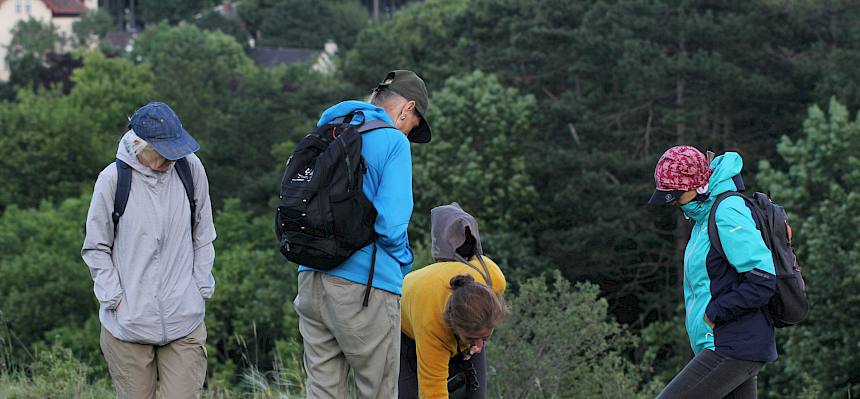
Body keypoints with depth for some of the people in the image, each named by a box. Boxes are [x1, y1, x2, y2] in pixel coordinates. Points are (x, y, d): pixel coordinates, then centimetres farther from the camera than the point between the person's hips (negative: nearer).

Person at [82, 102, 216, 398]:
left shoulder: (190, 168, 0)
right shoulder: (112, 179, -7)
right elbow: (96, 248, 3)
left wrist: (201, 289, 7)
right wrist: (114, 298, -5)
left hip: (185, 320, 1)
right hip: (127, 324, -1)